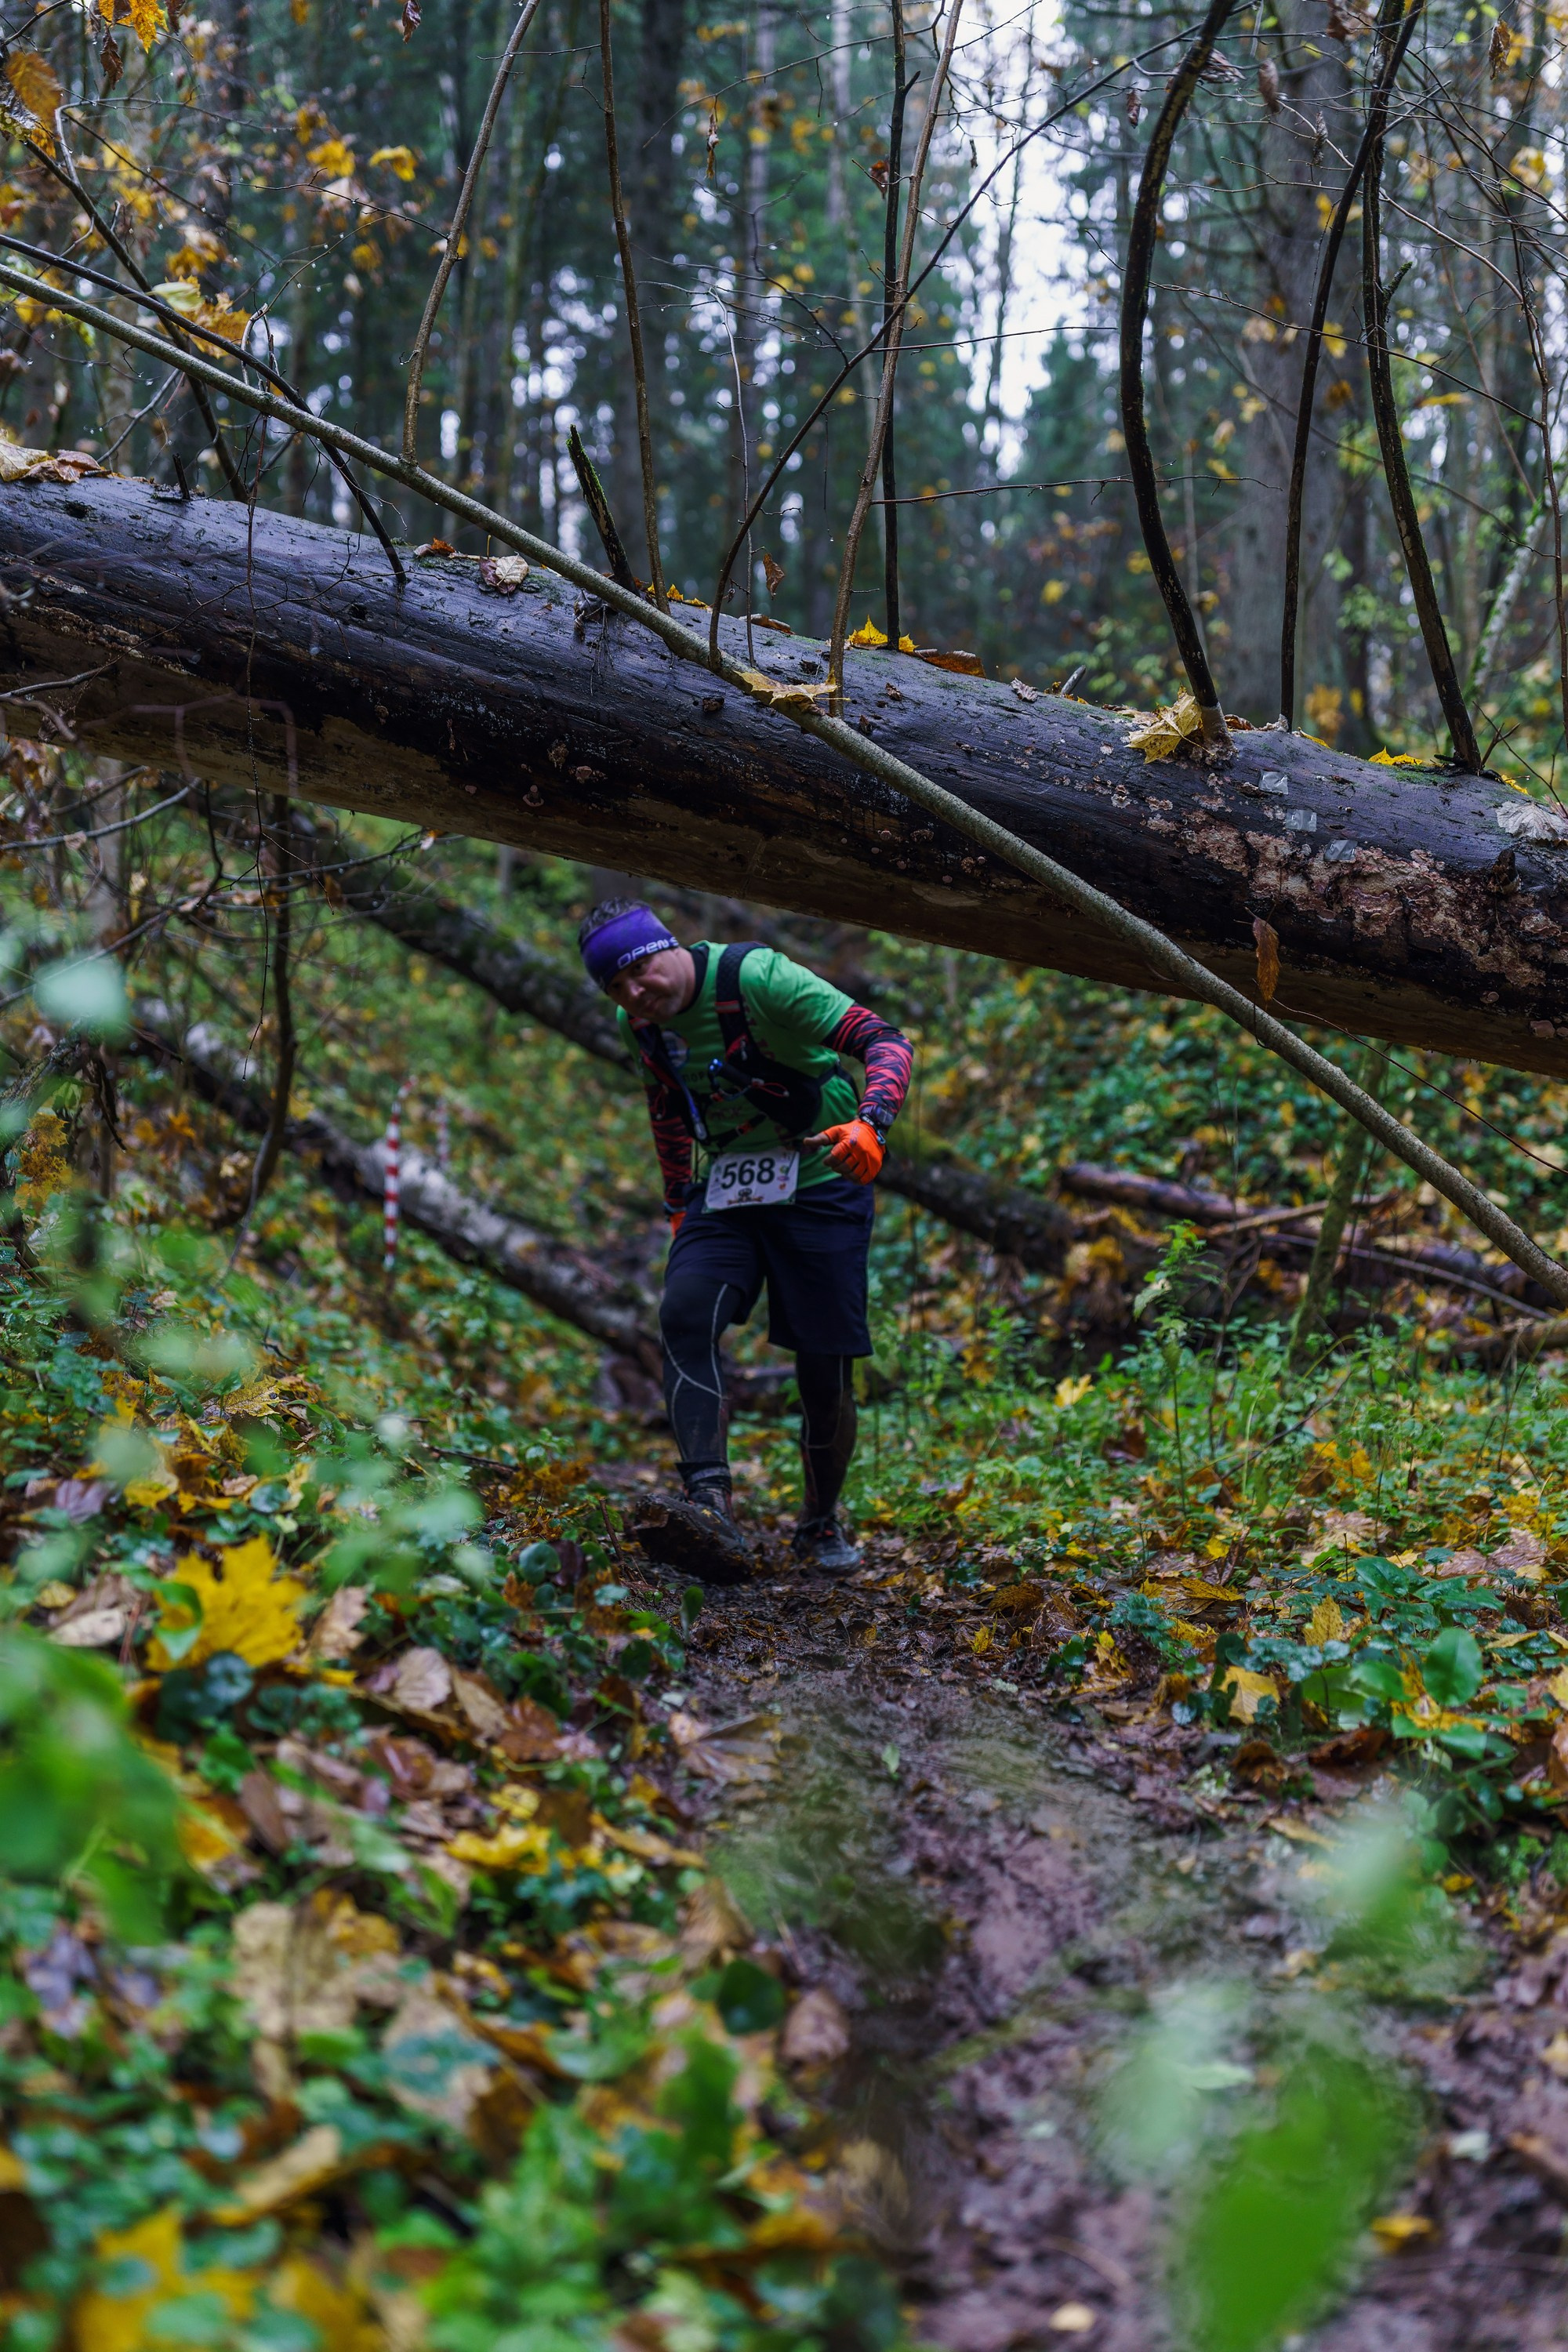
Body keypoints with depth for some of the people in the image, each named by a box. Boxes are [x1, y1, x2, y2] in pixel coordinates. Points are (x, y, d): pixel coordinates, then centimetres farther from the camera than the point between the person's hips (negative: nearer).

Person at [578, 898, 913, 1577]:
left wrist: (870, 1122, -43)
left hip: (818, 1185, -4)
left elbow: (885, 1042, -26)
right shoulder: (639, 1025, -1)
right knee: (685, 1313, -24)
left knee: (825, 1374, -3)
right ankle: (710, 1501, -33)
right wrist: (679, 1203, 18)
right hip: (725, 1189, 5)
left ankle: (822, 1524, 21)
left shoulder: (759, 979, -21)